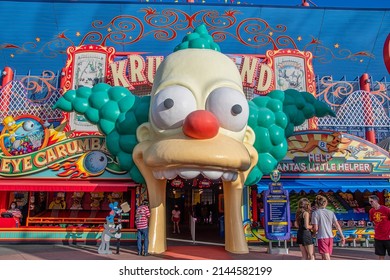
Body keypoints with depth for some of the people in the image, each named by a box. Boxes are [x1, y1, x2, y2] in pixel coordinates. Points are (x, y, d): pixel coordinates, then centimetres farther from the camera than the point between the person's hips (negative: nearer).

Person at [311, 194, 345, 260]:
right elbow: (337, 225, 3)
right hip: (330, 237, 5)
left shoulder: (315, 213, -8)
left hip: (322, 237, -5)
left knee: (327, 259, -5)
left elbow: (315, 228, -10)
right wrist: (342, 236, 8)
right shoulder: (330, 212, 4)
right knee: (324, 257, 19)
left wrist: (314, 232, 11)